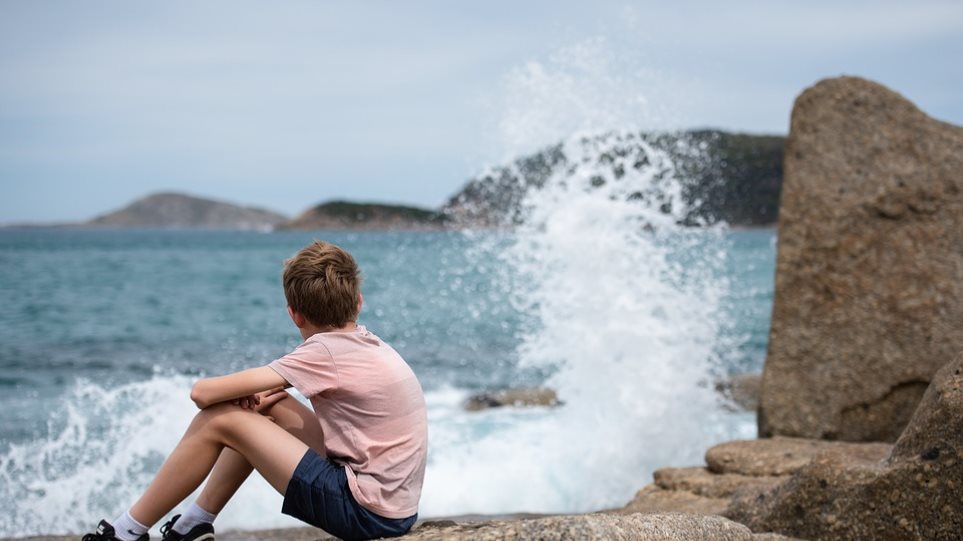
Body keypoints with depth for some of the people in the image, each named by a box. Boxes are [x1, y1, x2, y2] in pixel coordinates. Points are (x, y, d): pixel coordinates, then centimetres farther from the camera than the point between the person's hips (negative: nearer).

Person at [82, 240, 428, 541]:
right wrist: (262, 396, 4)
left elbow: (203, 392, -17)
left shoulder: (326, 351, -16)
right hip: (393, 507, 9)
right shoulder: (368, 343, 8)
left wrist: (245, 394, 6)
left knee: (218, 420, -5)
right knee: (267, 407, 17)